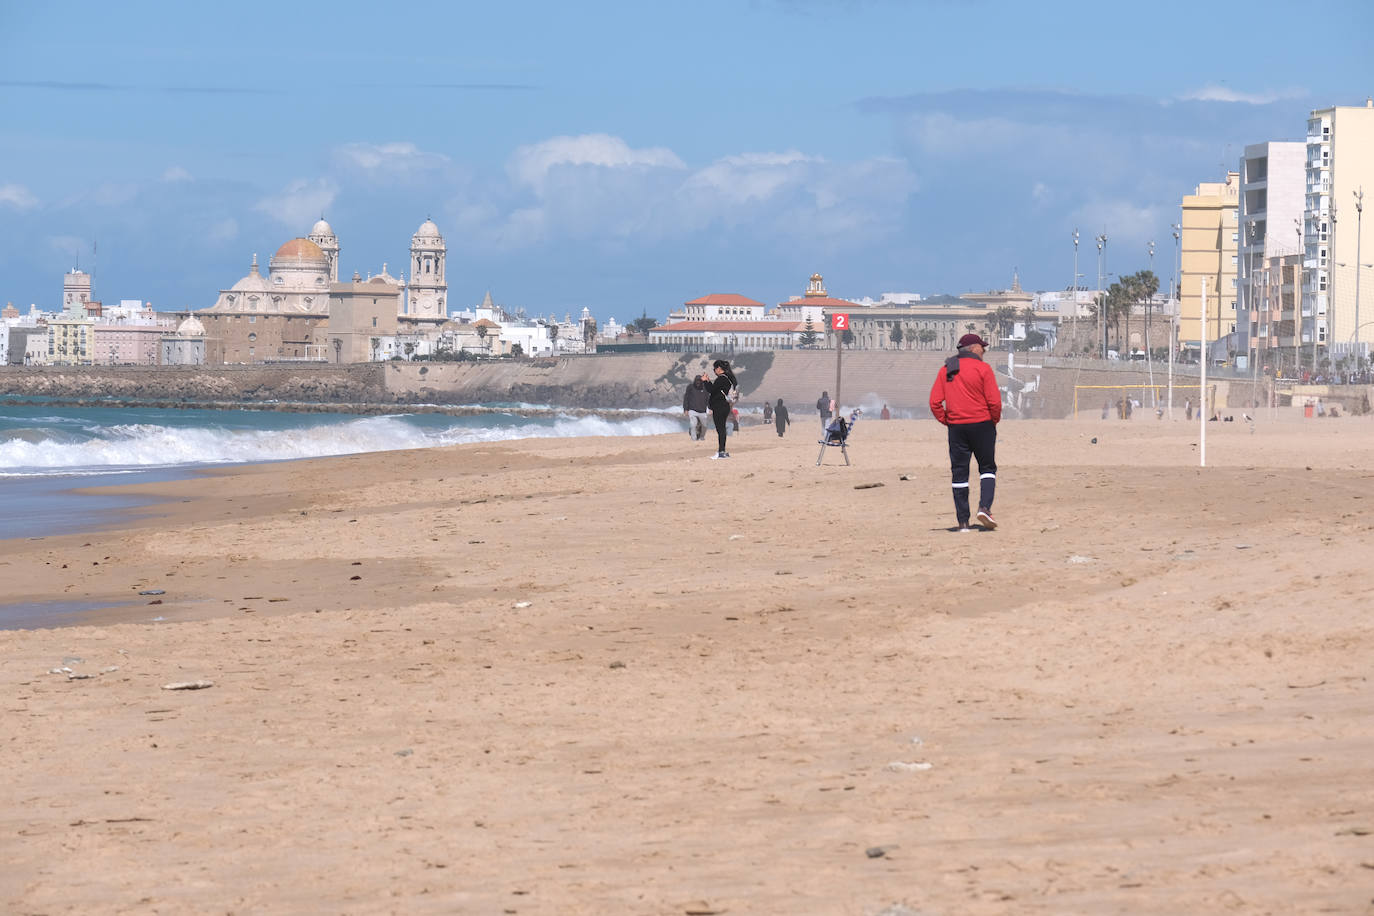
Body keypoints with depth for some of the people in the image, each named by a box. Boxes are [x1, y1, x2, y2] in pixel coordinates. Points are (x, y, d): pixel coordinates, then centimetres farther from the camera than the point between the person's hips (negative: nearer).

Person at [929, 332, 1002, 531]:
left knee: (959, 473, 6)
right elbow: (994, 401, -12)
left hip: (956, 427, 3)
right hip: (982, 424, -3)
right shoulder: (982, 368, -7)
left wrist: (946, 421, 8)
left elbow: (935, 402, 1)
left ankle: (962, 521, 5)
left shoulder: (945, 370, 7)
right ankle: (984, 507, -10)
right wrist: (994, 420, 4)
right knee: (987, 468, 10)